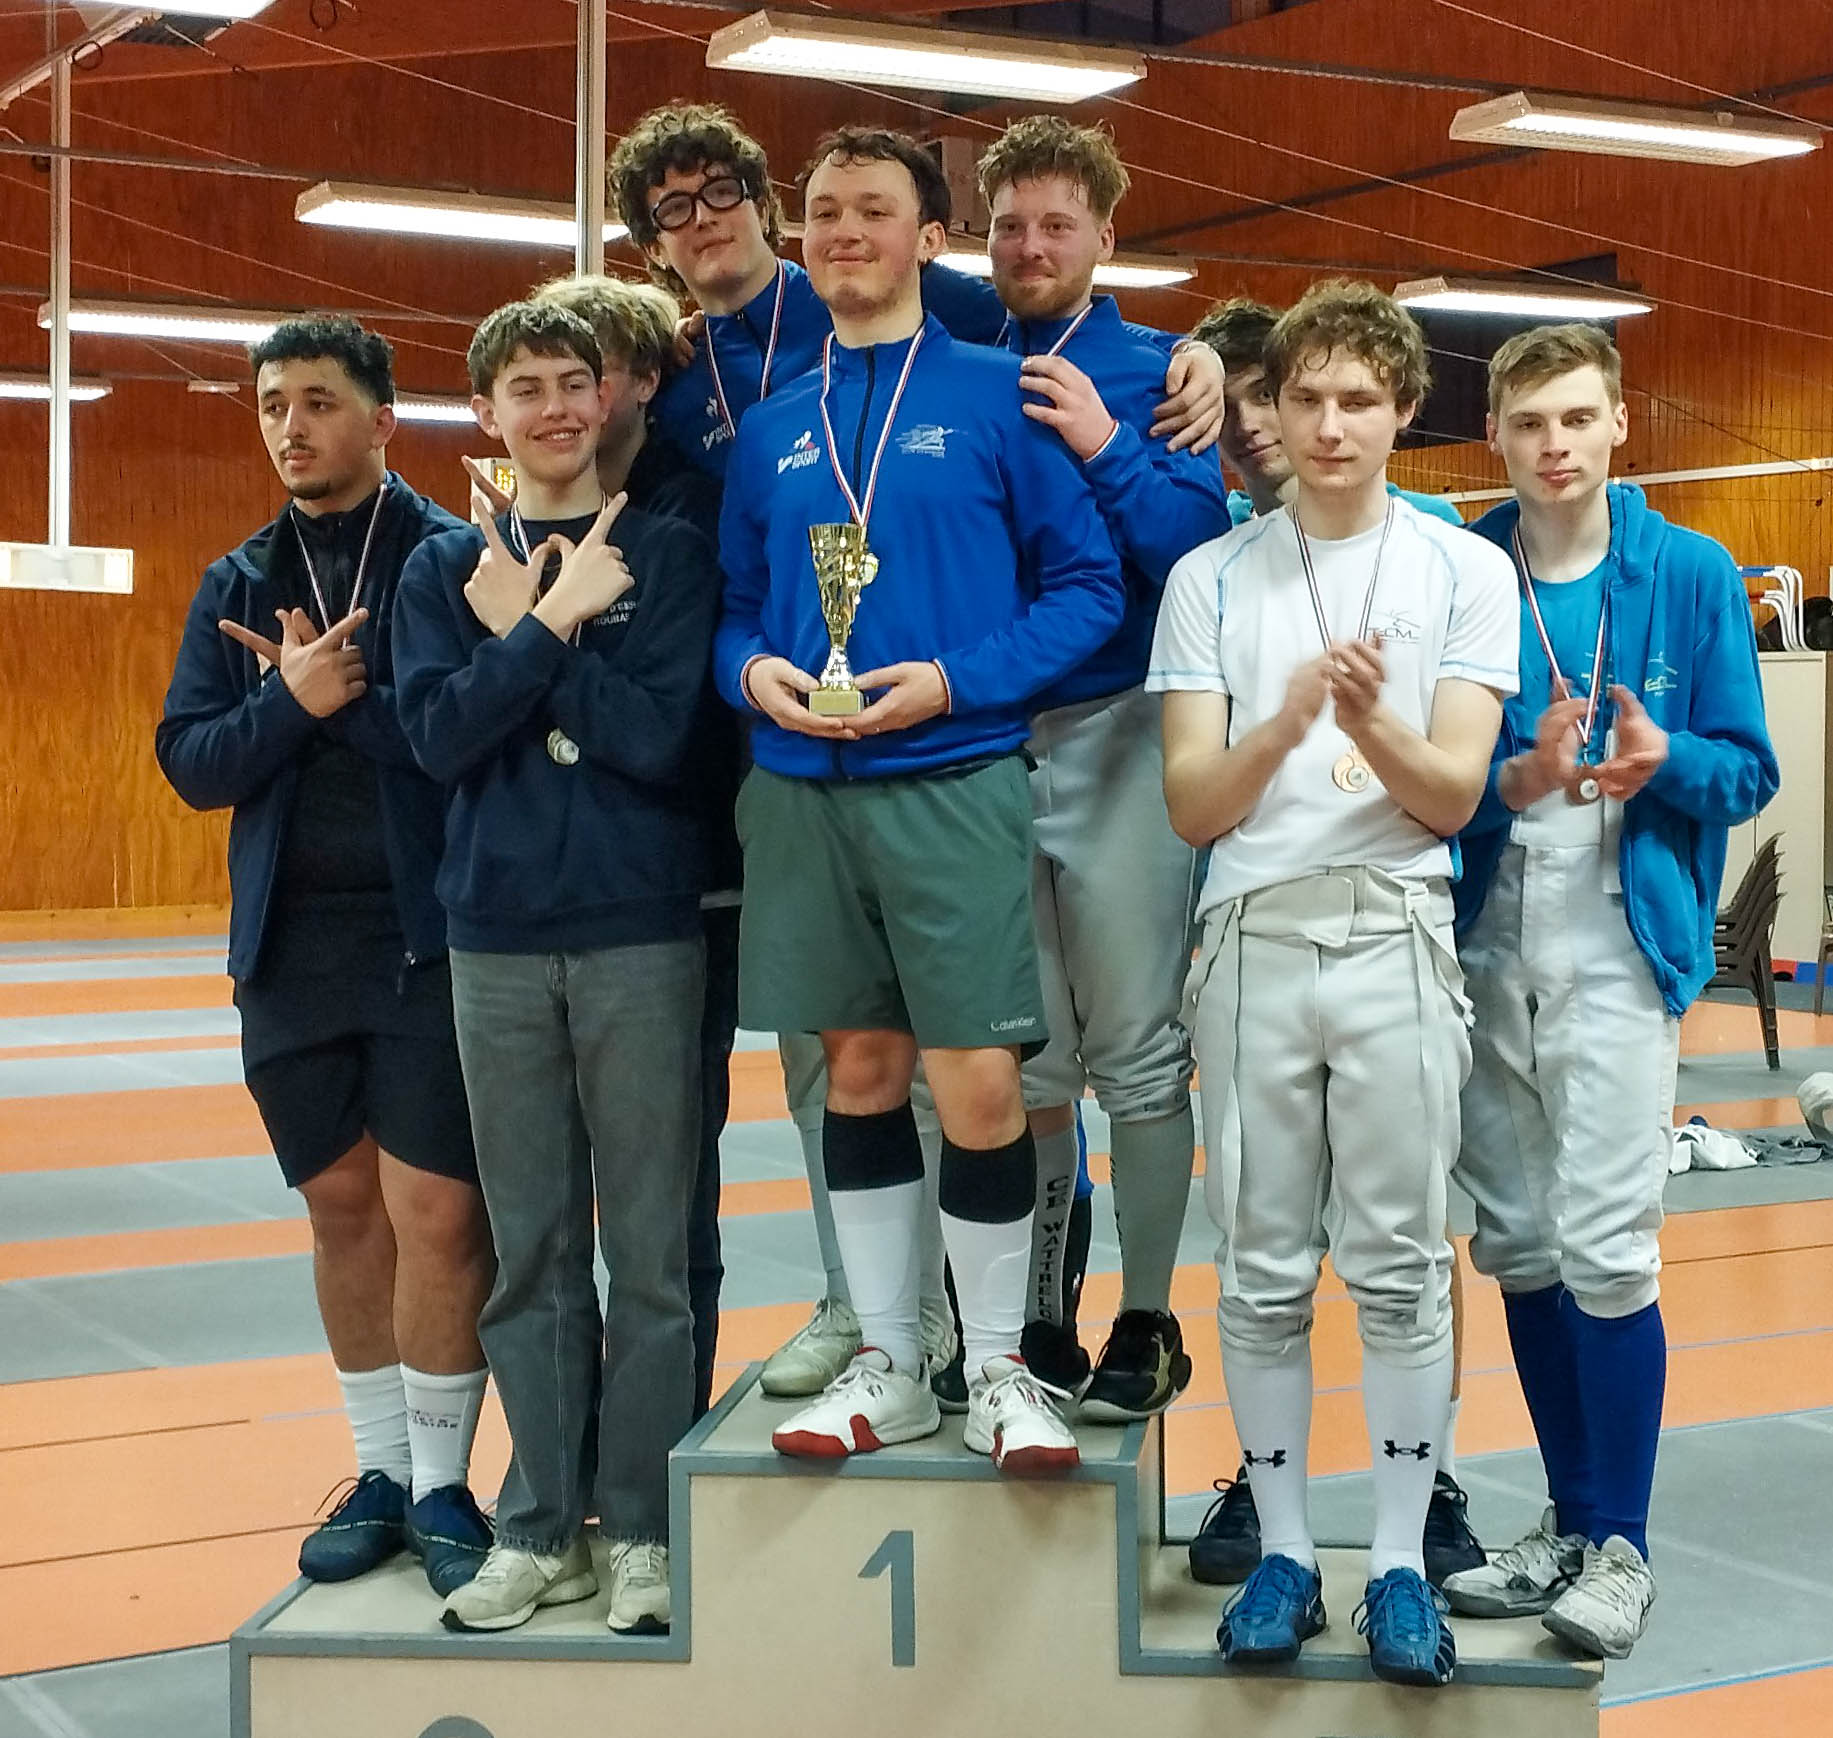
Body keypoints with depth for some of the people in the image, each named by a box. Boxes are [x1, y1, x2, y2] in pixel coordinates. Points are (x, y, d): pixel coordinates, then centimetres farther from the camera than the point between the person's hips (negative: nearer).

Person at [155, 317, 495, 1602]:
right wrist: (291, 697, -12)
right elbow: (193, 762, 4)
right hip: (292, 946, 5)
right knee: (344, 1205, 12)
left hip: (430, 938, -5)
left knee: (436, 1210, -5)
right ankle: (381, 1472, 25)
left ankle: (441, 1482, 11)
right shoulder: (237, 587, 12)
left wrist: (344, 693, -15)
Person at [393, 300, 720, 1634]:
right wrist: (556, 621, -11)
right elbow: (441, 737, -5)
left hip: (643, 935, -2)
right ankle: (543, 1526, 17)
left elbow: (656, 737, -11)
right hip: (498, 942, 3)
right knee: (531, 1251, 7)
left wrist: (519, 634, -7)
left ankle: (644, 1526, 13)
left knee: (649, 1250, 3)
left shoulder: (668, 552, 2)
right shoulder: (445, 569, 10)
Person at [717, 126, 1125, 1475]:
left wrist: (954, 680, -14)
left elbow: (1089, 583, -3)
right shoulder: (772, 429, 13)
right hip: (802, 789, 4)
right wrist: (753, 669, -5)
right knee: (860, 1071, 10)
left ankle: (999, 1369, 12)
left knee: (978, 1084, -5)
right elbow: (734, 603, 17)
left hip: (953, 782, -4)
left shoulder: (996, 396, 0)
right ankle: (889, 1367, 21)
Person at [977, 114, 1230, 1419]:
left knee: (1136, 1054, 2)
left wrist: (1106, 447, -19)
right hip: (981, 739, 3)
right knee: (1022, 1064, 10)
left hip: (1115, 738, -3)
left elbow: (1197, 550, -8)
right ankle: (1031, 1325, 20)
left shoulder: (1157, 373, 1)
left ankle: (1149, 1324, 13)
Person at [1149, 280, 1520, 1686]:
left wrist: (1371, 722, -23)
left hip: (1397, 939, -1)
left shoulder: (1467, 570, 5)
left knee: (1402, 1266, 2)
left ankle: (1401, 1562, 12)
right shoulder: (1212, 578, 7)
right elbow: (1192, 807, 0)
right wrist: (1287, 720, -19)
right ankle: (1284, 1554, 18)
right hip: (1253, 941, 1)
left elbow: (1453, 794, -2)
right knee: (1264, 1272, 6)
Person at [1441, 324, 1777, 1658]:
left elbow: (1749, 768, 0)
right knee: (1518, 1246, 10)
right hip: (1488, 941, 3)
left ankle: (1621, 1548, 9)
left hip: (1623, 943, -3)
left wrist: (1664, 760, -20)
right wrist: (1515, 781, -18)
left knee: (1604, 1248, -7)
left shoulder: (1692, 575, -1)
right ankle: (1570, 1522, 25)